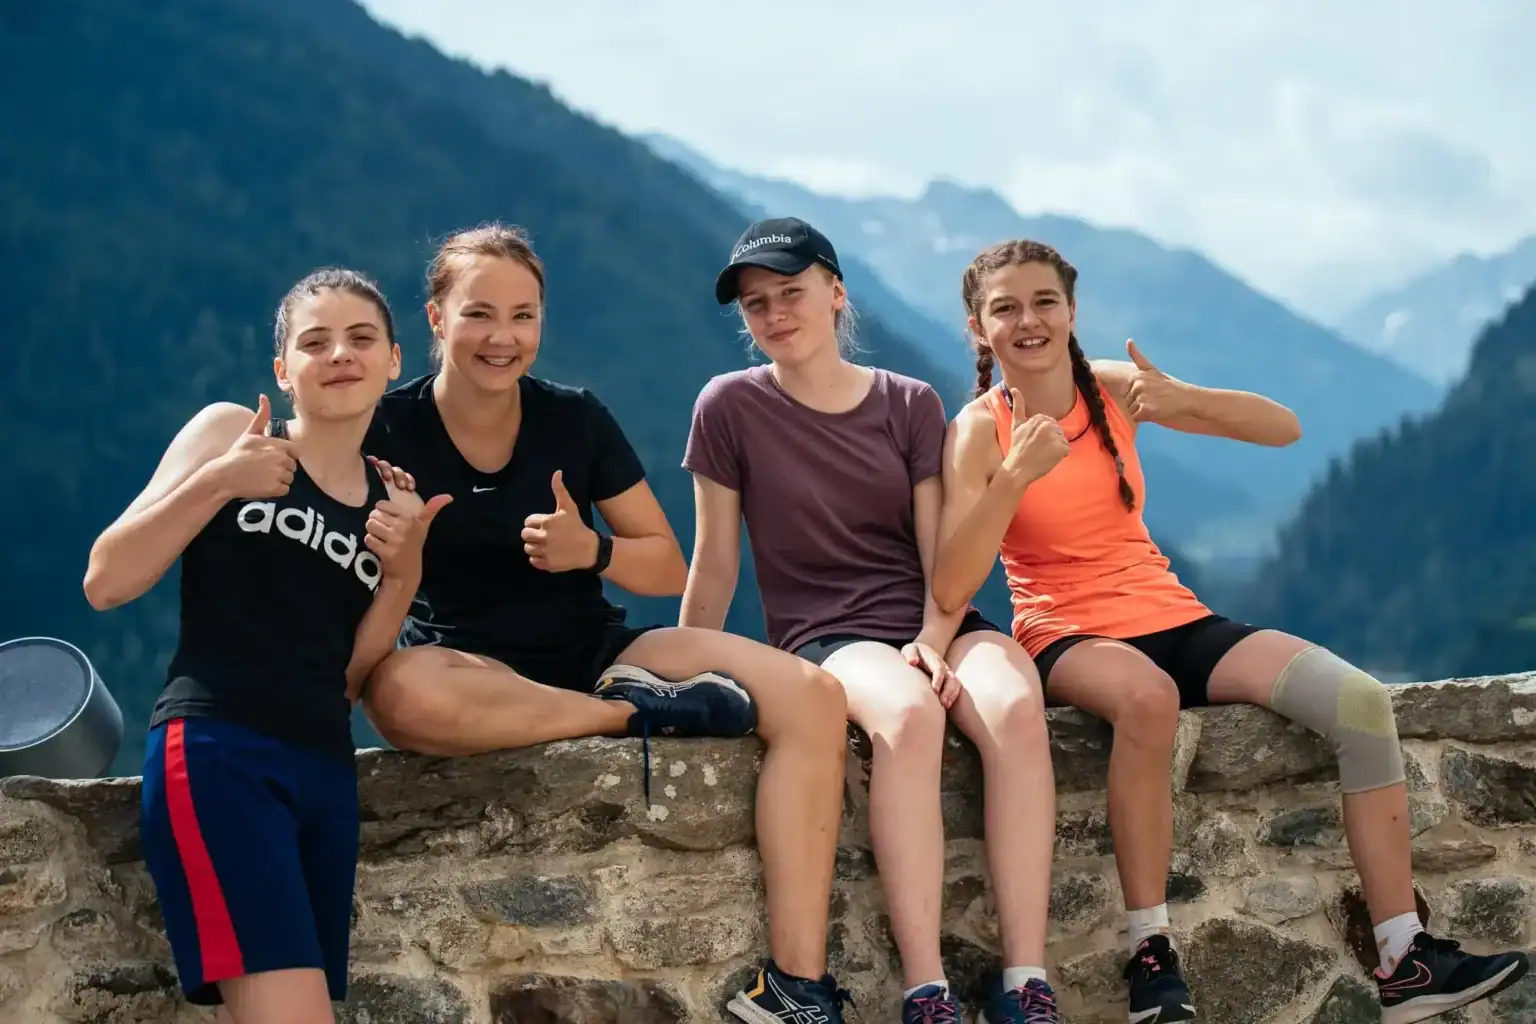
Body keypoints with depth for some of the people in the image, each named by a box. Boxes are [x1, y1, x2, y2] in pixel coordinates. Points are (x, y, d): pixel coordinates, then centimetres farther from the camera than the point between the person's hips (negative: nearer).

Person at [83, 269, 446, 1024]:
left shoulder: (394, 507, 16)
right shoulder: (230, 433, 5)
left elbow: (347, 679, 13)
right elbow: (106, 582, -2)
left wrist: (401, 574, -1)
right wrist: (217, 481, -11)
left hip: (325, 769, 6)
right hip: (216, 750, -6)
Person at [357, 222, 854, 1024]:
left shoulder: (576, 419, 2)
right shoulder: (387, 430, -6)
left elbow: (670, 570, 5)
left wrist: (593, 551, -16)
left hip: (595, 651, 3)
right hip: (469, 669, -3)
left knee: (811, 695, -18)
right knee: (398, 689, -42)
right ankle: (639, 713, -21)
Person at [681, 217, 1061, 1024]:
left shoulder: (911, 405, 8)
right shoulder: (730, 407, 2)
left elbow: (945, 557, 3)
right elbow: (715, 564, 6)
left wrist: (935, 639, -15)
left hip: (932, 625, 3)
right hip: (823, 638, -3)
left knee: (1016, 703, -33)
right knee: (909, 712, -38)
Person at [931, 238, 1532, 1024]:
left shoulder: (1112, 387, 3)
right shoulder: (979, 429, -7)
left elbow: (1283, 428, 1)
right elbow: (950, 590, -19)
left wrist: (1181, 398, -17)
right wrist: (1014, 475, -30)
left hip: (1173, 619, 5)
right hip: (1068, 639, -4)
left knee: (1361, 700, -15)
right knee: (1147, 695, -40)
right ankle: (1150, 956, -28)